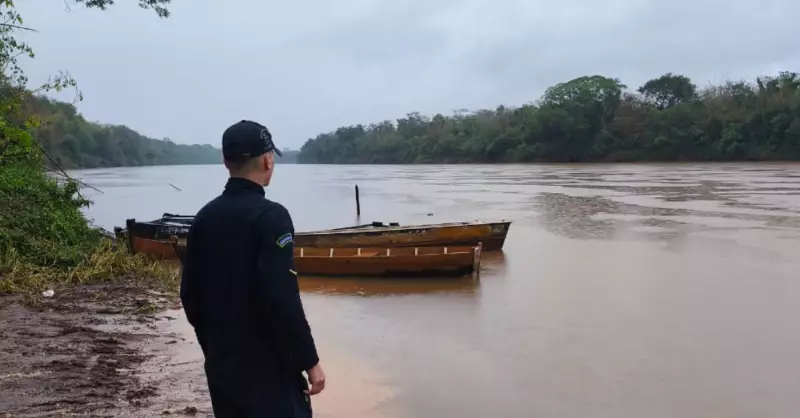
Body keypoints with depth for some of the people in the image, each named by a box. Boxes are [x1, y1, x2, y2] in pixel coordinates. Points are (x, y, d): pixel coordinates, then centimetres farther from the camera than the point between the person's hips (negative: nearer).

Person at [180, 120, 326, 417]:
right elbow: (283, 300, -23)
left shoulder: (205, 217, 4)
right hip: (268, 364, -7)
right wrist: (309, 360, -15)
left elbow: (190, 293, 9)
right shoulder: (270, 216, -17)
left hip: (221, 362, 7)